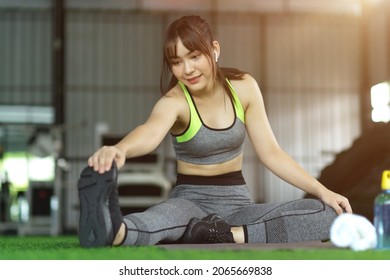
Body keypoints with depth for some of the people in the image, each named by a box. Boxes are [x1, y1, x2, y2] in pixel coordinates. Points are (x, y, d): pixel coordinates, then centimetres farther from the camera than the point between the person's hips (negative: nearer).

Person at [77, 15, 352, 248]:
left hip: (237, 202, 4)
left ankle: (230, 236, -36)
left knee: (329, 214, -21)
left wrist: (321, 190, -9)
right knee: (172, 214, -41)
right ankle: (113, 231, -72)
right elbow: (151, 131, -40)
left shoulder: (244, 87, -1)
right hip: (191, 200, -4)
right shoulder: (174, 101, -15)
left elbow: (271, 152, 2)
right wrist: (120, 149, -64)